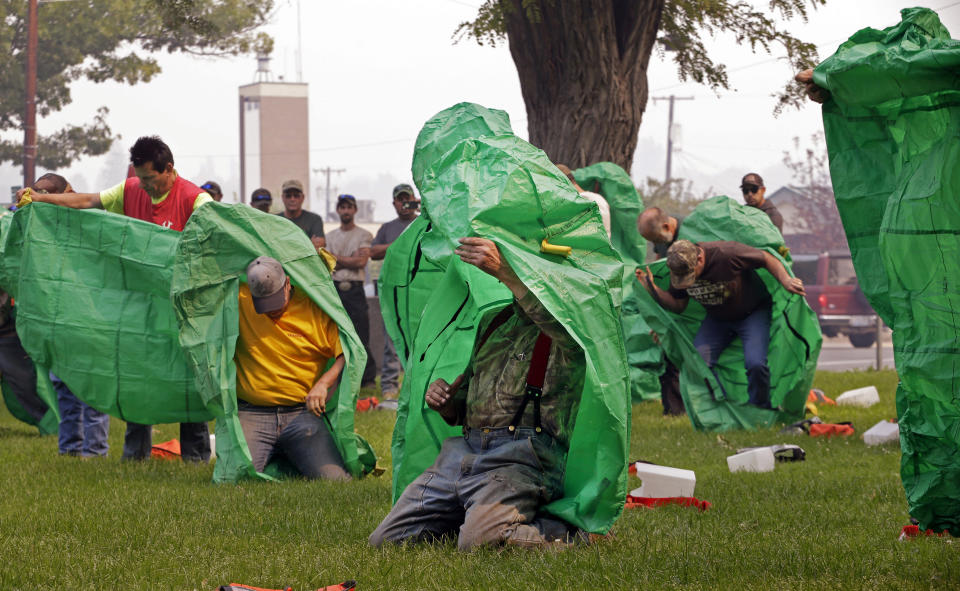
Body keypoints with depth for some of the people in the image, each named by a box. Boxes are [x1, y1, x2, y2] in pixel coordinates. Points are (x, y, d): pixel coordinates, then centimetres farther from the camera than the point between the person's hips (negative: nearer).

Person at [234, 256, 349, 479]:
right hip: (251, 416, 0)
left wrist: (324, 383, -15)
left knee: (333, 478, -18)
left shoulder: (316, 308, 1)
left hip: (303, 413, 0)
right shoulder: (239, 302, 2)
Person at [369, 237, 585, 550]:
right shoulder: (492, 321, 24)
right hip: (464, 449, 7)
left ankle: (570, 530, -7)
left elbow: (565, 323, -30)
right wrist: (445, 403, 6)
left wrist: (504, 271, -31)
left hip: (519, 456, -7)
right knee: (386, 539, -2)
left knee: (479, 541, -33)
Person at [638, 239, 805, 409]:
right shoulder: (680, 268, -16)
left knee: (755, 363, -25)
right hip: (717, 319, 5)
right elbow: (678, 305, -2)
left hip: (753, 313, -5)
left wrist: (786, 281, -32)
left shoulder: (728, 254, -34)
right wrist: (653, 289, -17)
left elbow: (768, 259, -21)